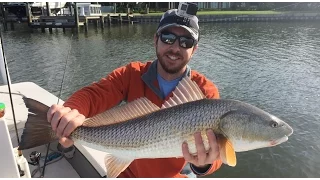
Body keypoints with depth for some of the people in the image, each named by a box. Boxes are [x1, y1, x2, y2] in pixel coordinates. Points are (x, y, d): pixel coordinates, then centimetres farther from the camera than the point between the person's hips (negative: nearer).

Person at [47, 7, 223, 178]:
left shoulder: (206, 91, -17)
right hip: (130, 171, 0)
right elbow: (94, 94, -23)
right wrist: (72, 111, -43)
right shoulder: (132, 74, -11)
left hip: (174, 174, 0)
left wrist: (204, 163, -46)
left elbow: (213, 145, -24)